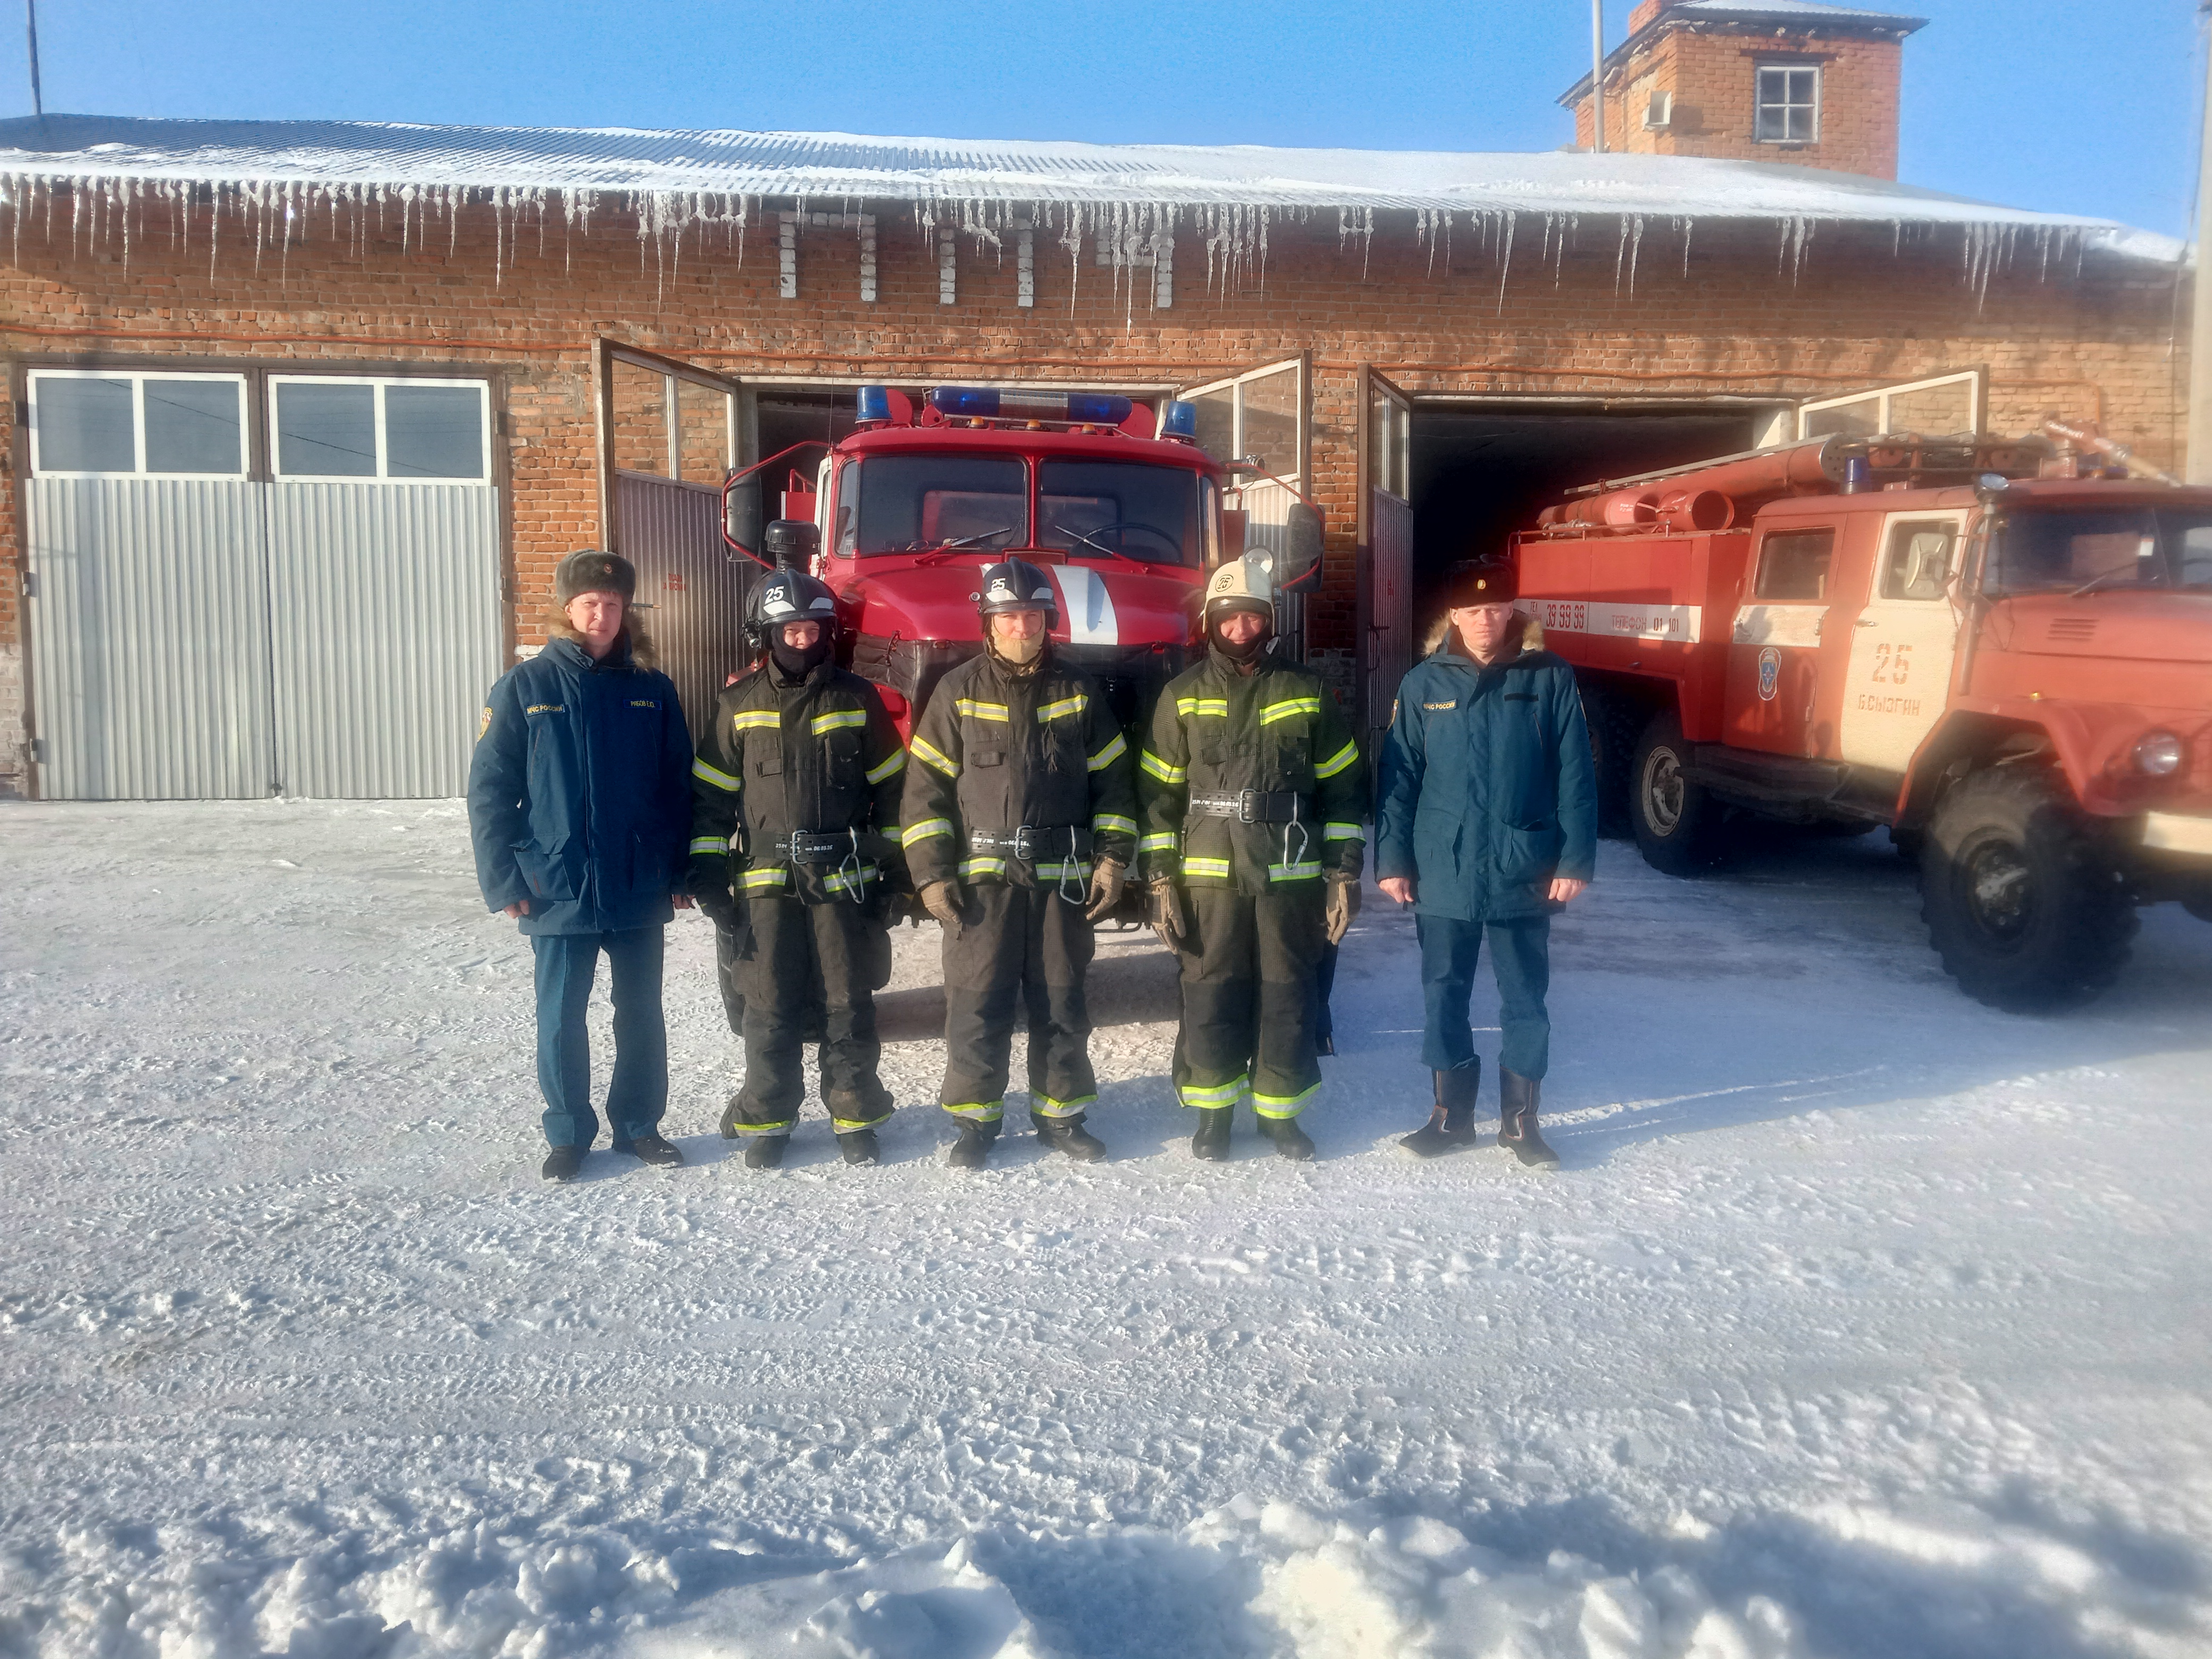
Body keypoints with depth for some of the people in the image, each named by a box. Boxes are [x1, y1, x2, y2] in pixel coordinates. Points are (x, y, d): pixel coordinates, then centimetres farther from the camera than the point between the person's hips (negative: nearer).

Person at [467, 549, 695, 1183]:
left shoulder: (652, 691, 3)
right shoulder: (525, 688, -3)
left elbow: (679, 789, 5)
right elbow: (489, 791, -4)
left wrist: (679, 872, 0)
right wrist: (506, 880, -9)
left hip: (641, 892, 2)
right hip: (559, 891, -2)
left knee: (642, 1014, 12)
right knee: (561, 1019, 8)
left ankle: (639, 1124, 28)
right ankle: (568, 1134, 24)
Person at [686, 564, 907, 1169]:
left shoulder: (857, 699, 5)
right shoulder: (740, 705, 4)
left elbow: (891, 785, 9)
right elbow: (711, 795, 7)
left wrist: (893, 867, 5)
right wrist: (708, 875, 2)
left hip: (845, 880, 0)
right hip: (767, 884, 0)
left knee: (849, 1007, 5)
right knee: (770, 1011, 5)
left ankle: (855, 1119, 19)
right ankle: (767, 1121, 19)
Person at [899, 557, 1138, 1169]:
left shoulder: (1078, 692, 7)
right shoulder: (958, 692, 1)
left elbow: (1111, 781, 11)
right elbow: (926, 787, 0)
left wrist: (1112, 860, 3)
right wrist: (931, 874, -6)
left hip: (1062, 877, 2)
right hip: (981, 878, -2)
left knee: (1061, 1004, 9)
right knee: (976, 1005, 1)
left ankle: (1060, 1114, 22)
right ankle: (975, 1119, 13)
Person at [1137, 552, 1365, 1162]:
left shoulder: (1307, 692, 6)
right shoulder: (1184, 695, 5)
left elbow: (1343, 788, 8)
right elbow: (1159, 793, 5)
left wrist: (1344, 873, 2)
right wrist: (1161, 880, -1)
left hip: (1291, 877, 1)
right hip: (1208, 876, 0)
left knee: (1288, 993, 6)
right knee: (1211, 994, 3)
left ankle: (1278, 1111, 21)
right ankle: (1212, 1111, 18)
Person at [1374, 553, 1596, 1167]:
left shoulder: (1550, 679, -2)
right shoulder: (1424, 685, 2)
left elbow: (1575, 777, -2)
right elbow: (1398, 777, 2)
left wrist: (1576, 861, -7)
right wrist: (1391, 860, -2)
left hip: (1525, 877, -1)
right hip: (1443, 878, 1)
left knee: (1526, 1002, 9)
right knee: (1443, 998, 10)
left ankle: (1520, 1120, 23)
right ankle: (1452, 1115, 25)